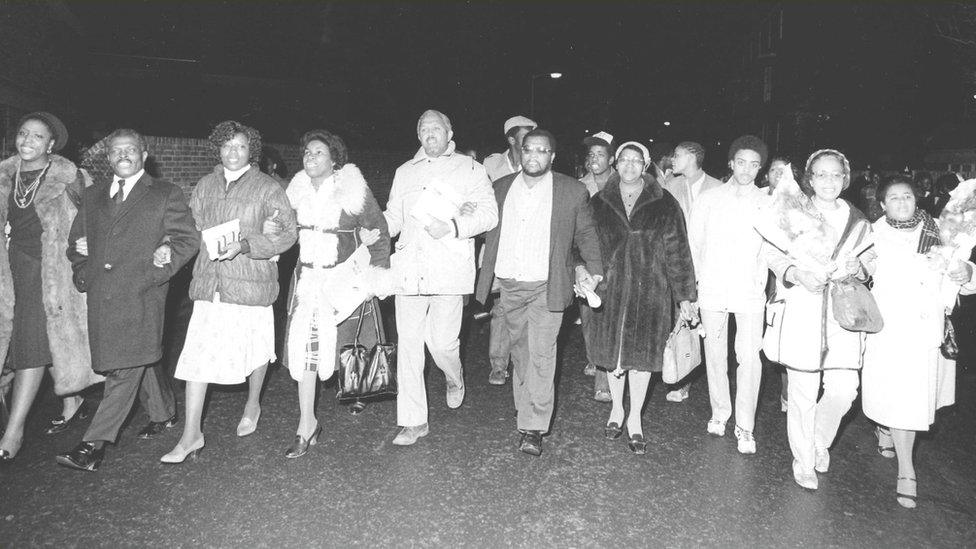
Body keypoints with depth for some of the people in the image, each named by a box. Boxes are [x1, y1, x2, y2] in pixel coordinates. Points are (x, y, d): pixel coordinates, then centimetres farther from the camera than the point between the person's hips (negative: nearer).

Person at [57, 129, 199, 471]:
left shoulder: (166, 195, 3)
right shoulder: (92, 196, 18)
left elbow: (188, 239, -2)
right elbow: (76, 240, 24)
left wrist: (155, 273, -11)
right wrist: (83, 272, 7)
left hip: (142, 295, -5)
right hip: (101, 296, 5)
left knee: (127, 366, -10)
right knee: (141, 361, 14)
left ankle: (95, 444, -6)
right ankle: (164, 413, 32)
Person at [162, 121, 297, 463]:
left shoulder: (267, 188, -4)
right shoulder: (205, 185, 11)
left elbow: (288, 233, -9)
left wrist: (245, 245, -19)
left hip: (250, 284, -3)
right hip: (209, 283, 4)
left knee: (256, 349, 12)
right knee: (197, 355, -1)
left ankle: (252, 406, 40)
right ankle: (191, 436, 7)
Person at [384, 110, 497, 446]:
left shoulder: (469, 169, 9)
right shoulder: (404, 172, 22)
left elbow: (489, 213, 0)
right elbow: (393, 216, 22)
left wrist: (453, 226, -15)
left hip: (449, 268, -4)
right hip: (409, 267, 4)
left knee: (442, 341, -6)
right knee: (408, 343, 2)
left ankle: (455, 379, 31)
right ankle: (413, 422, 12)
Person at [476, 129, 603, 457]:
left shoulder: (572, 191, 0)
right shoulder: (501, 187, 9)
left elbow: (585, 233, 7)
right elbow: (490, 232, 15)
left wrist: (593, 269, -5)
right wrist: (488, 274, 8)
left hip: (547, 286, -3)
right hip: (508, 285, 4)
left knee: (541, 354, -8)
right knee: (519, 350, 15)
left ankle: (533, 427, -2)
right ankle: (523, 406, 33)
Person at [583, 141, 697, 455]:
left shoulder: (664, 205, 0)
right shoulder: (599, 204, 4)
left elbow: (677, 252, 1)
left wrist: (684, 296, 0)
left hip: (649, 293, -1)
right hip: (609, 290, 2)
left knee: (641, 354, 5)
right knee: (613, 351, 11)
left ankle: (635, 419, 22)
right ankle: (617, 409, 32)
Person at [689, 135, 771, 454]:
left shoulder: (768, 204, 3)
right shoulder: (709, 199, 5)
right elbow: (693, 242, 8)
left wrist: (760, 279, -3)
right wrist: (699, 278, 5)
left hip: (749, 292, -1)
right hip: (712, 290, 1)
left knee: (749, 357, -6)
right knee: (715, 353, 9)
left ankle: (745, 428, 4)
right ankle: (719, 413, 26)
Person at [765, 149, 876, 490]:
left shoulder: (858, 222, 13)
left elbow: (872, 264, 19)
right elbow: (773, 254, -1)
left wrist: (860, 268, -3)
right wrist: (797, 274, -19)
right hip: (803, 313, -3)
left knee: (844, 389, -4)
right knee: (803, 392, 1)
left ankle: (821, 440, 28)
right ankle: (803, 461, 21)